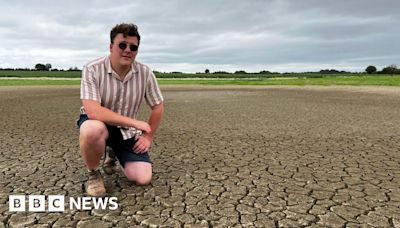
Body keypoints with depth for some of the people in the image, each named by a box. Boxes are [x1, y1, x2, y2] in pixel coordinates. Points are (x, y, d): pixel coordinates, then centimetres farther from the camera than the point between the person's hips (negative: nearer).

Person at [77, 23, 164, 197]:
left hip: (127, 130, 3)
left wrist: (148, 137, -2)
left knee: (143, 178, -9)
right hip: (97, 124, -3)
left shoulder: (145, 73, -10)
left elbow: (158, 106, 1)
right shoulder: (92, 69, -20)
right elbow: (93, 111, -31)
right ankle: (93, 174, -7)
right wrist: (135, 122, -30)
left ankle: (114, 155, 25)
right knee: (92, 130, -41)